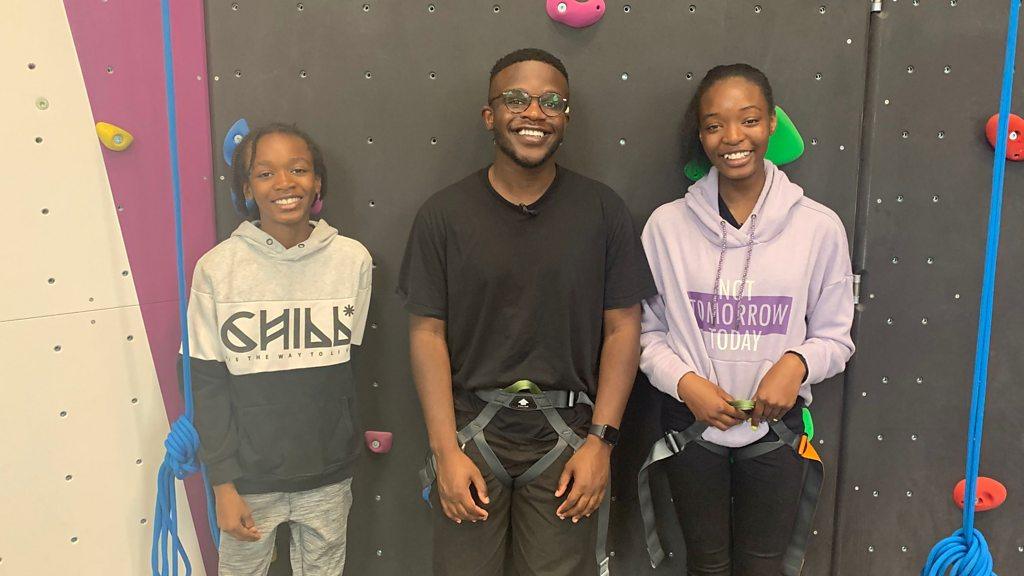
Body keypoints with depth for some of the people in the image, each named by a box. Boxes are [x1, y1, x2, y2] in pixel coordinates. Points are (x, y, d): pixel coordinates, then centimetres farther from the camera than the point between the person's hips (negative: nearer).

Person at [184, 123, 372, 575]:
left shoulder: (352, 259, -6)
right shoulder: (217, 268, -10)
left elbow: (348, 364, 3)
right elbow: (209, 383, -6)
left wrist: (342, 457, 8)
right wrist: (223, 484, -6)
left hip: (327, 475, 2)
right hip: (249, 475, -1)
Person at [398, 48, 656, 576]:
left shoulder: (603, 210, -1)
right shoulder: (444, 214, -2)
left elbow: (623, 329, 0)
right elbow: (427, 333, -3)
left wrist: (600, 441, -5)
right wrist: (445, 449, -7)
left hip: (566, 436, 1)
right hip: (470, 430, 0)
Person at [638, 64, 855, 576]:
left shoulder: (819, 226, -8)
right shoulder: (667, 224, -8)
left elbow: (834, 339, 1)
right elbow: (647, 331, 0)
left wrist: (796, 364, -19)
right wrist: (684, 382, -16)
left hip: (776, 430, 0)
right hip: (691, 425, 1)